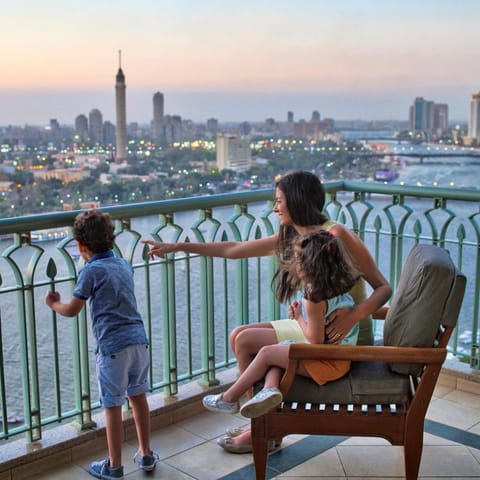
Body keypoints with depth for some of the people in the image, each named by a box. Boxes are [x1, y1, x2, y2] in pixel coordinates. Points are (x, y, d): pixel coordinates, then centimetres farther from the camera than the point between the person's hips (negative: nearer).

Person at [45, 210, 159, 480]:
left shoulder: (91, 270, -8)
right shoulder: (125, 265, 11)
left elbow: (73, 310, -5)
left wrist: (54, 304, 16)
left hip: (113, 346, -6)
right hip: (138, 339, 6)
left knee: (113, 406, 4)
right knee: (138, 397, 17)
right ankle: (146, 455, 28)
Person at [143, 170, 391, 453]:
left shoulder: (337, 234, -16)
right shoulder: (289, 238, 7)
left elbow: (384, 287, -16)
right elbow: (232, 250, 13)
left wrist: (354, 315, -33)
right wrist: (178, 246, 14)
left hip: (343, 336, -8)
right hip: (313, 325, 8)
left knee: (246, 341, -9)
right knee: (239, 335, 5)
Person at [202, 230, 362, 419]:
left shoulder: (314, 298, -25)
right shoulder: (337, 285, 4)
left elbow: (316, 339, -22)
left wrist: (298, 317, -6)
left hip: (328, 362, -10)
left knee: (267, 353, -2)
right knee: (277, 350, 13)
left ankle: (230, 398, 9)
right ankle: (270, 388, -14)